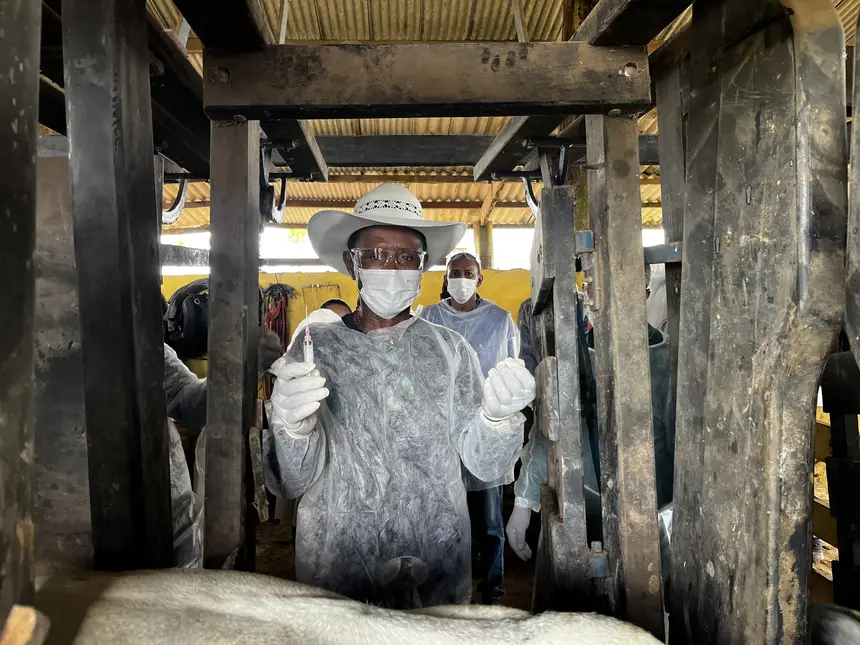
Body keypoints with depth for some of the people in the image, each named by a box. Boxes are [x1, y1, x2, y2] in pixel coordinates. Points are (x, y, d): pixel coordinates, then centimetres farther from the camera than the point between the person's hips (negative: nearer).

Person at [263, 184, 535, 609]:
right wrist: (293, 427, -31)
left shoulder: (449, 349, -3)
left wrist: (497, 416, -26)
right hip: (336, 579, -1)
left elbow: (486, 468, -6)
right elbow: (292, 484, -10)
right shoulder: (313, 348, -7)